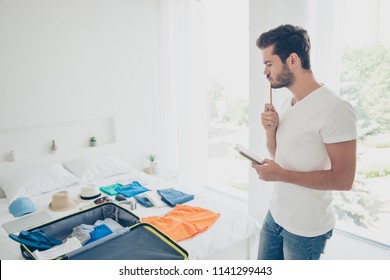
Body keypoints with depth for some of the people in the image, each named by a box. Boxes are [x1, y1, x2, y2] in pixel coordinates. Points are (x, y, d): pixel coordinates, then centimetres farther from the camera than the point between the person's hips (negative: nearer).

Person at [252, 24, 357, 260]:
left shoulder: (335, 108, -21)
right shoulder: (288, 105, 5)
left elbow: (343, 179, -22)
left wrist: (281, 175, -22)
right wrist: (271, 130, -8)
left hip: (306, 228, -7)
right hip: (275, 214, 7)